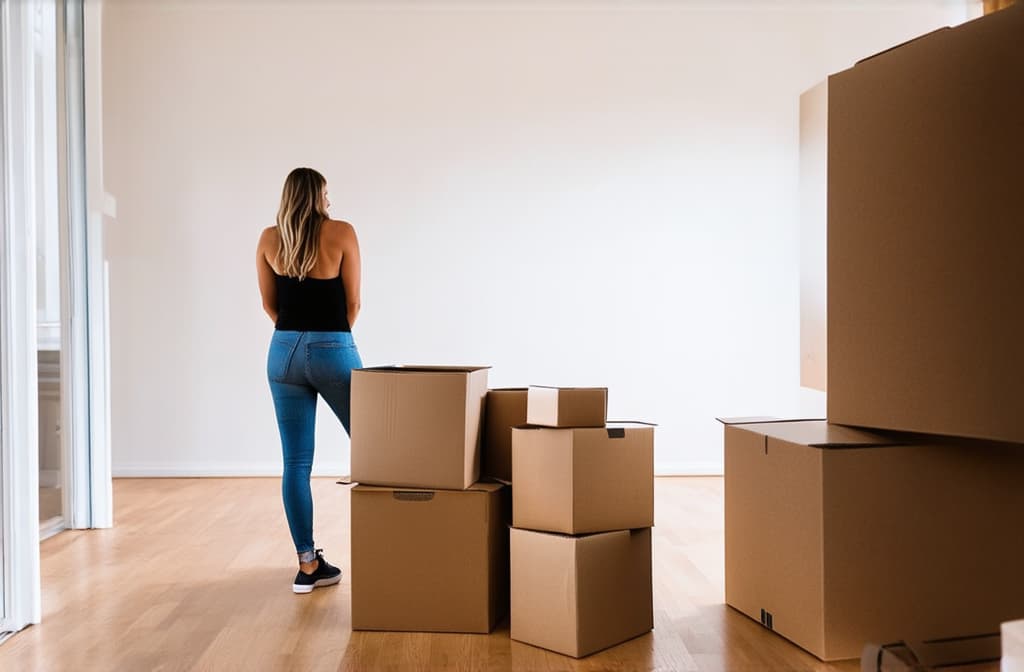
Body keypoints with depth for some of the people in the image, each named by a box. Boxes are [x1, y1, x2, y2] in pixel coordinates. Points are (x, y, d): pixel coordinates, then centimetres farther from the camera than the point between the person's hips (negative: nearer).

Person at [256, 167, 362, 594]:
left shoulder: (269, 239, 5)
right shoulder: (341, 232, -5)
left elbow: (269, 306, 11)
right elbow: (352, 302, -1)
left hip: (284, 352, 3)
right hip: (333, 351, -3)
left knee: (296, 463, 5)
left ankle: (308, 565, 8)